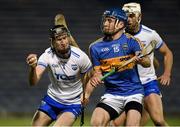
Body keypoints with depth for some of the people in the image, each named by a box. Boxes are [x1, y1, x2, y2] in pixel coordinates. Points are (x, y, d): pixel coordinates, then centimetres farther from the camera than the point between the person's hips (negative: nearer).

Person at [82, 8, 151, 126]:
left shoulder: (130, 41, -5)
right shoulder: (96, 47, 5)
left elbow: (147, 63, -16)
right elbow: (97, 74, 9)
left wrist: (141, 60, -40)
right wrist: (86, 94, -6)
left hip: (133, 93, -3)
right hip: (111, 94, 3)